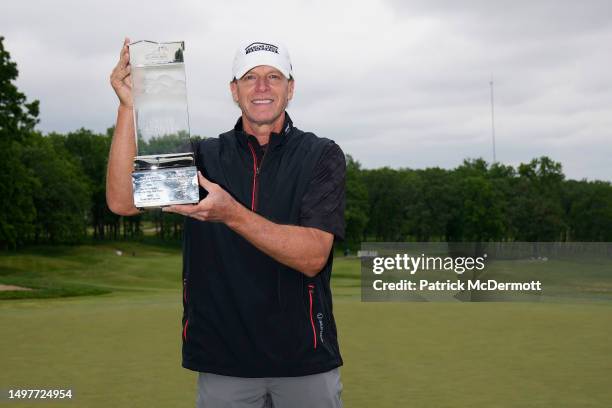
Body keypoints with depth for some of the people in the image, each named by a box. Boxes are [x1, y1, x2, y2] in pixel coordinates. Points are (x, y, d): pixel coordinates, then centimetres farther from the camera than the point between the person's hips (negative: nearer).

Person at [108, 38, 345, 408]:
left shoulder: (321, 156, -3)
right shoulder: (204, 156, 4)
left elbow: (313, 256, -16)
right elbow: (122, 201, -10)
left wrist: (232, 214, -28)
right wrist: (129, 105, -18)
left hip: (305, 361, -1)